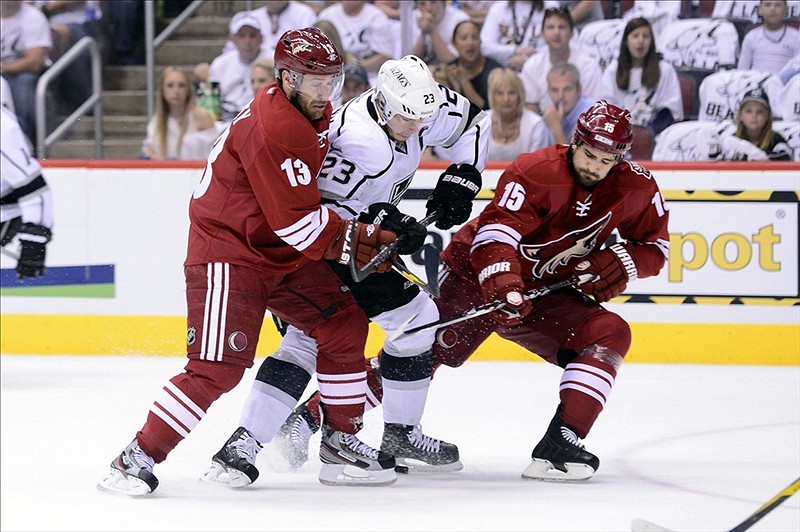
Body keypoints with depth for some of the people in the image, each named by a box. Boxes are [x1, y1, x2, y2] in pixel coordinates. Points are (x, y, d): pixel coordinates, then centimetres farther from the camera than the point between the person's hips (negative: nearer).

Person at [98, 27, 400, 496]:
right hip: (228, 251, -10)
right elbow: (299, 221, -25)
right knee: (219, 367, -17)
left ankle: (342, 440, 17)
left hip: (283, 251, 10)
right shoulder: (274, 127, -25)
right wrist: (362, 241, -17)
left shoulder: (316, 114, 6)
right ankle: (138, 458, -12)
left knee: (344, 324, 6)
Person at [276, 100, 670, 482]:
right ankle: (311, 414, -5)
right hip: (478, 276, -4)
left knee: (609, 334, -18)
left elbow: (654, 245, 6)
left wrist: (620, 261, -16)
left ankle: (559, 446, -23)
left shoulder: (634, 187, -6)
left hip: (548, 293, 4)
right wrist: (503, 286, -48)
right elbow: (496, 234, -32)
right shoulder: (534, 172, -22)